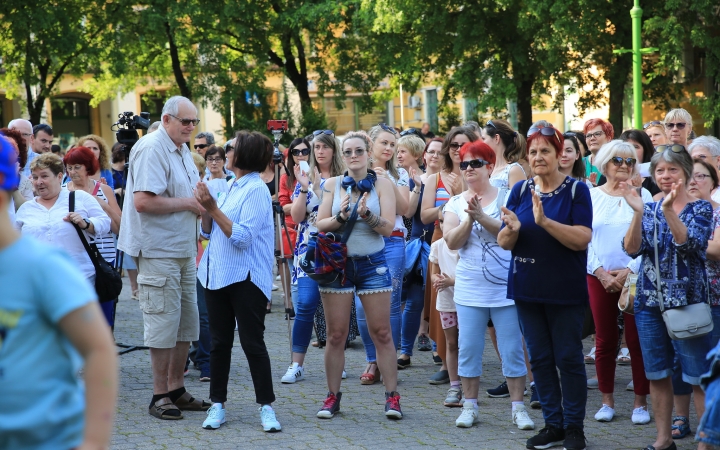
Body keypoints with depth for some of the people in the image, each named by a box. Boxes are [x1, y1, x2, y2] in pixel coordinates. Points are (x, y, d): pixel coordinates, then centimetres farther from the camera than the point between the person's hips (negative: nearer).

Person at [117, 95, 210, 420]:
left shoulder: (182, 150, 15)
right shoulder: (151, 149, -15)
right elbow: (143, 201, -25)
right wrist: (186, 202, -16)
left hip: (184, 248, 9)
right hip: (158, 251, -9)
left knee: (186, 320, 12)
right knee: (164, 321, -5)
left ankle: (176, 389, 21)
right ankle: (160, 395, 3)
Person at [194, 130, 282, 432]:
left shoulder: (256, 190, -11)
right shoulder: (230, 187, 13)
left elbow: (242, 237, -20)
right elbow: (209, 232, 15)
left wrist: (214, 208, -20)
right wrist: (205, 209, -3)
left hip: (246, 279, -8)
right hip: (217, 274, 8)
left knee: (252, 342, -6)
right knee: (220, 342, 10)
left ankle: (266, 407, -1)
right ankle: (217, 404, 15)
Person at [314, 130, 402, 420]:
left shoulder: (382, 184, 0)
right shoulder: (333, 185, 5)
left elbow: (388, 227, -8)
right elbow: (320, 225, 0)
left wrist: (366, 214, -25)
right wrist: (340, 217, -18)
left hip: (372, 264, -1)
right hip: (338, 263, 1)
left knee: (381, 333, -1)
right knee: (336, 334, 4)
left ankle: (392, 396, 5)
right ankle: (332, 396, 13)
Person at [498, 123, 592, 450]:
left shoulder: (576, 190, -6)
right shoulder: (520, 190, 5)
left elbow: (582, 239, -17)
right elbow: (503, 242, 4)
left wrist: (544, 221, -28)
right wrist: (512, 228, -19)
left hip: (565, 290, -4)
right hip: (527, 288, 4)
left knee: (568, 358, 1)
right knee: (540, 358, 9)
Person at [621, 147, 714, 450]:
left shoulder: (700, 209, -3)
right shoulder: (649, 209, 8)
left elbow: (690, 244, -20)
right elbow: (632, 249, -5)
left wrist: (669, 211, -31)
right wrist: (638, 212, -18)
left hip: (687, 300, -4)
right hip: (649, 301, 5)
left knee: (698, 375, -3)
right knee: (657, 374, 10)